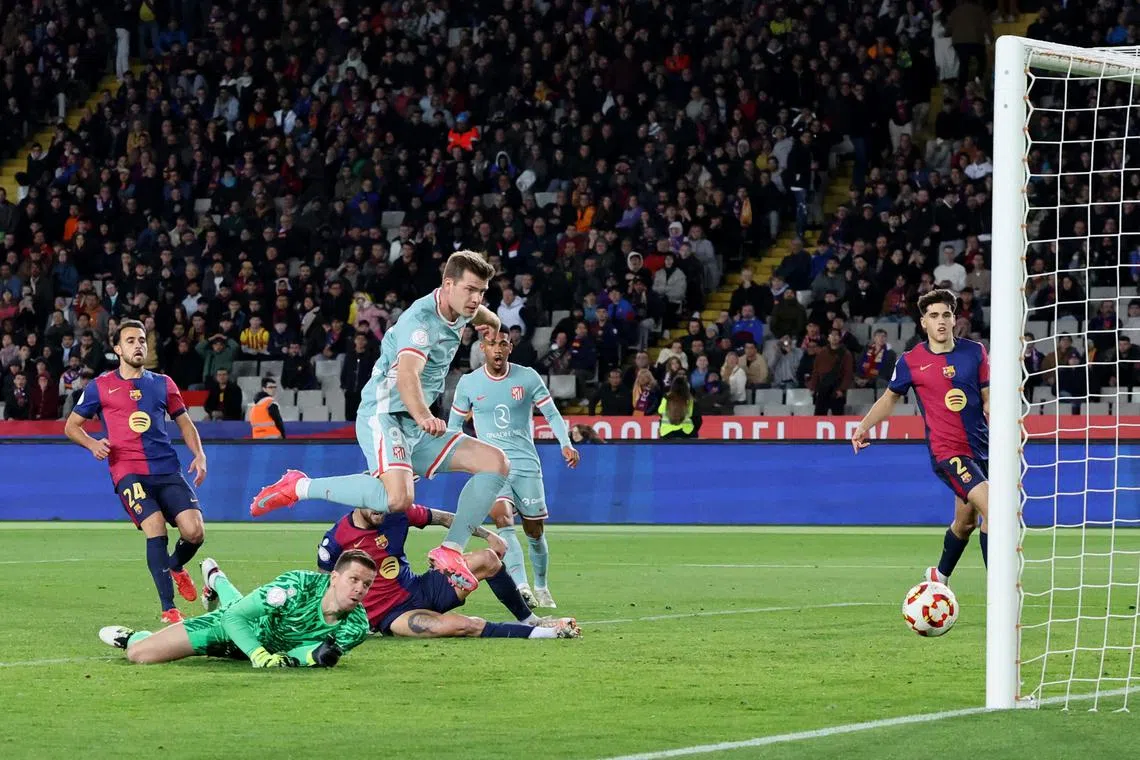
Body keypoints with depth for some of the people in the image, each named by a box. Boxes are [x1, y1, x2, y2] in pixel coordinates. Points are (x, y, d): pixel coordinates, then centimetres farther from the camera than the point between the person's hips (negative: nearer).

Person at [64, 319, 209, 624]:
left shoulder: (162, 384, 15)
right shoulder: (100, 386, 8)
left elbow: (184, 423, 24)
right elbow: (71, 426, 16)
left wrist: (199, 454, 7)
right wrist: (93, 444, -4)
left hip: (167, 470, 3)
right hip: (127, 471, -3)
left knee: (194, 531, -14)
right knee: (155, 528, -24)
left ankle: (176, 567, 24)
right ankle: (168, 610, -18)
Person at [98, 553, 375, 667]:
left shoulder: (356, 627, -32)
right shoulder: (299, 585, -41)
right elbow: (235, 617, -35)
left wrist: (313, 655, -45)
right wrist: (259, 655, -49)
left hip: (271, 648, 4)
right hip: (230, 624, -4)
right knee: (139, 654, -5)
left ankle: (216, 580, 71)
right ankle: (130, 637, 29)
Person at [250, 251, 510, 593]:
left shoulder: (458, 309, 8)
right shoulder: (421, 320, -20)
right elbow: (407, 376, -41)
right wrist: (423, 416, -56)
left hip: (416, 426, 9)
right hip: (383, 415, -9)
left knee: (496, 463, -3)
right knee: (397, 498, -34)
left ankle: (450, 550, -2)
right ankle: (299, 487, -15)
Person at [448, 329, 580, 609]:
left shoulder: (528, 377, 0)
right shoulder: (468, 383, 2)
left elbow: (552, 414, 4)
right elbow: (455, 423, 14)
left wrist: (566, 444, -11)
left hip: (526, 464, 1)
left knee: (534, 531, 6)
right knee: (503, 519, -24)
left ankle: (541, 587, 28)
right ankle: (521, 586, -34)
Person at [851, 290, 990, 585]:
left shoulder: (974, 351, 2)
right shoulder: (910, 361, -3)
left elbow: (988, 399, 8)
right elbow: (891, 396, 14)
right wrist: (864, 426, 5)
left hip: (980, 447, 5)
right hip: (947, 451, -5)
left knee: (965, 522, 18)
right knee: (991, 509, -23)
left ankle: (940, 576, 44)